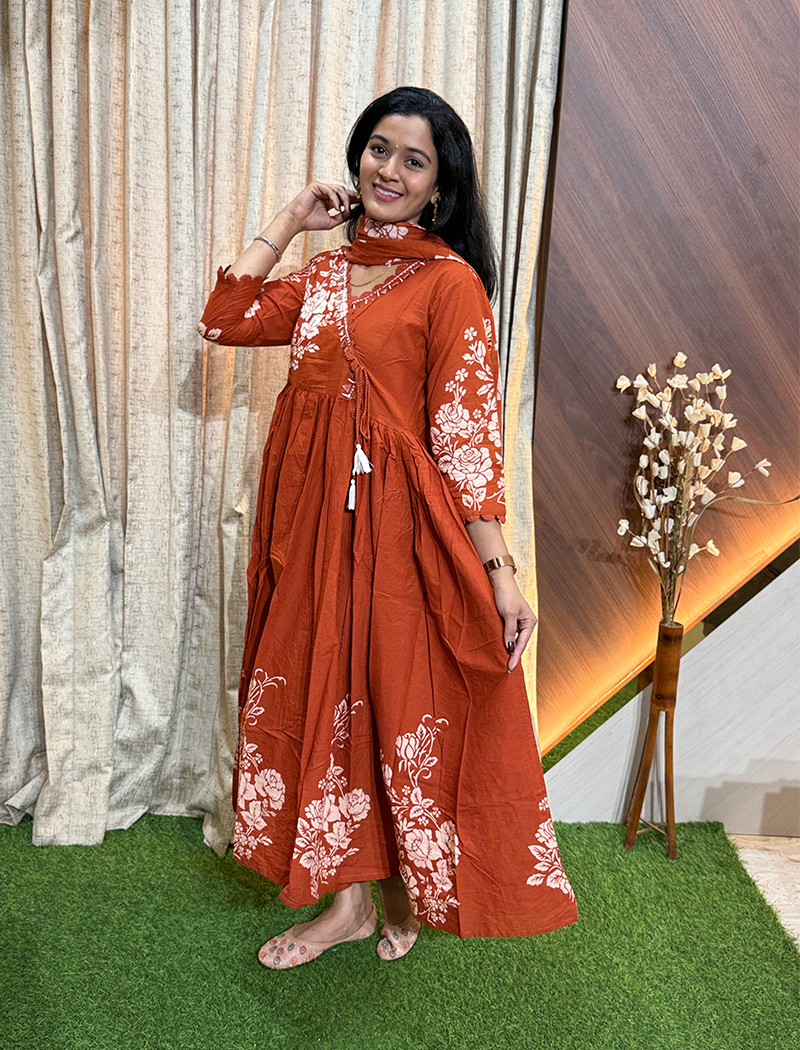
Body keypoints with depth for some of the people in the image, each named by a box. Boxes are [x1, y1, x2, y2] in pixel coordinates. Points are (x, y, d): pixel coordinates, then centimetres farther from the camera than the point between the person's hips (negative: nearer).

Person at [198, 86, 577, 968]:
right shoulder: (324, 275, 13)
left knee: (407, 707, 7)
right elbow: (224, 321, 7)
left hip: (404, 528, -6)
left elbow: (467, 430, -13)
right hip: (316, 525, 6)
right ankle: (349, 898, 31)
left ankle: (409, 891, 34)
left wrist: (498, 568, -18)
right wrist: (286, 223, 9)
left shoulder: (450, 280, -7)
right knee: (327, 700, 12)